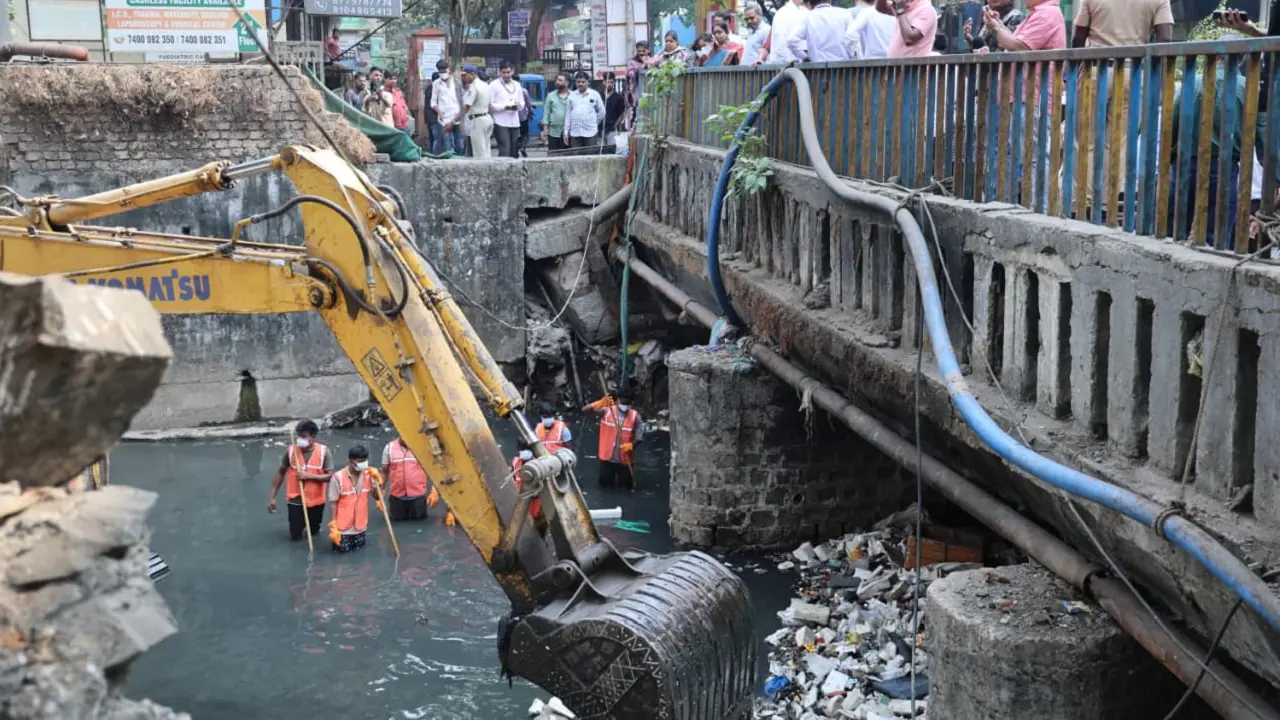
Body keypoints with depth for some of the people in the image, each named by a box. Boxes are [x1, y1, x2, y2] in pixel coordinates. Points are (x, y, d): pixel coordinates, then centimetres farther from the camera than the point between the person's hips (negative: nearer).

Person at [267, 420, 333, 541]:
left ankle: (314, 527, 55)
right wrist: (272, 497, -3)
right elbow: (281, 473, -2)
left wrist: (309, 476, -26)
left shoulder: (323, 451, -14)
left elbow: (330, 476, -15)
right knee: (295, 536, 7)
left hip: (315, 501, 0)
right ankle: (297, 525, 40)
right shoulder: (291, 450, -12)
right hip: (295, 500, 0)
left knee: (314, 531, 19)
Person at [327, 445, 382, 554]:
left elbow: (377, 496, -2)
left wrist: (378, 481, -19)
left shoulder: (368, 474, -8)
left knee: (358, 548, 13)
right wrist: (333, 525, -13)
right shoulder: (338, 477, -20)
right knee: (342, 550, 6)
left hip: (360, 524, 4)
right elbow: (333, 502, -13)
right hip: (343, 525, -4)